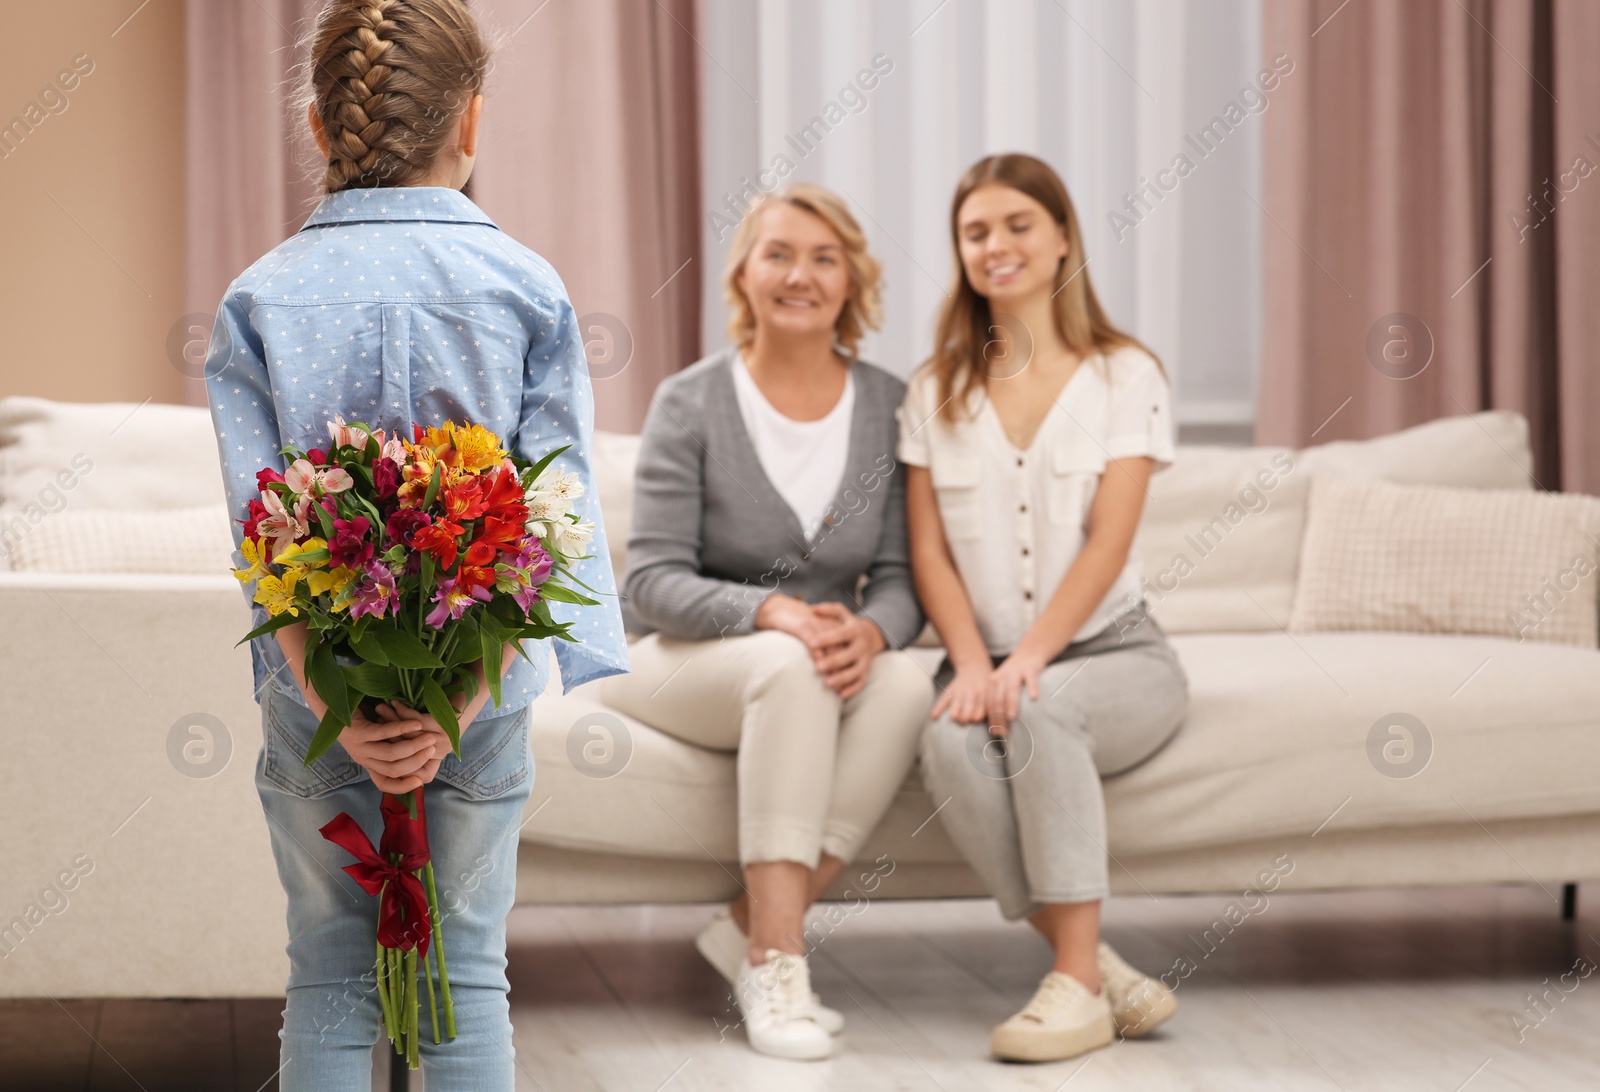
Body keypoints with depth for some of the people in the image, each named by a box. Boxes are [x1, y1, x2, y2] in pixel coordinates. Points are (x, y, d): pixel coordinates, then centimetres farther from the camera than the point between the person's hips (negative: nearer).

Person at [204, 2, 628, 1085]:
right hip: (481, 682, 0)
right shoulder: (528, 289, -4)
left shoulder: (261, 299, -3)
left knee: (329, 969, 9)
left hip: (316, 685, 0)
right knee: (467, 970, 9)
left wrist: (335, 702, -15)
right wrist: (464, 697, -17)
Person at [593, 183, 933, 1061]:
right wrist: (769, 611, -30)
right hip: (680, 662, -3)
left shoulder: (886, 406, 2)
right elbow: (653, 580, -11)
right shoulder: (693, 404, -6)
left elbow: (900, 577, -1)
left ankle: (750, 931, -24)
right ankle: (778, 963, -38)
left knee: (906, 684, -31)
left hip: (824, 672, 3)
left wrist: (869, 631, -26)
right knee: (790, 663, -36)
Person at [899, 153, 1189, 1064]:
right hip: (986, 658, 2)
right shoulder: (936, 392, 11)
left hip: (1111, 651, -2)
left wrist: (1029, 659, -22)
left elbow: (1108, 543, -8)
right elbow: (930, 553, 4)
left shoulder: (1125, 375, 2)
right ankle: (1104, 972, -26)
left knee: (1037, 709, -37)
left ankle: (1077, 981, -32)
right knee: (954, 744, -33)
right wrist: (974, 663, -14)